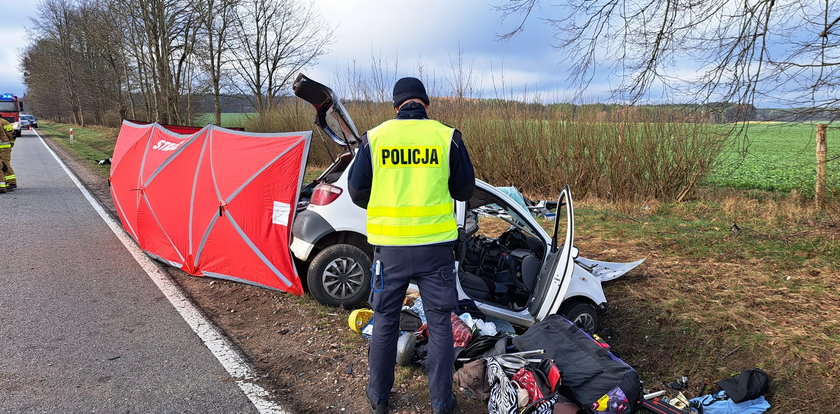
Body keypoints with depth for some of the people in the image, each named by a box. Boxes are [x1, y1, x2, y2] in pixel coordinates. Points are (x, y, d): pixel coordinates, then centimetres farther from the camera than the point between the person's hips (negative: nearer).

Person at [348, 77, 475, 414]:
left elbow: (357, 191, 3)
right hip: (435, 246, -1)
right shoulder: (447, 137, -4)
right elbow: (465, 189, 3)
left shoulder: (375, 137, -2)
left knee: (385, 321, 16)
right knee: (439, 323, 12)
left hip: (390, 246, 1)